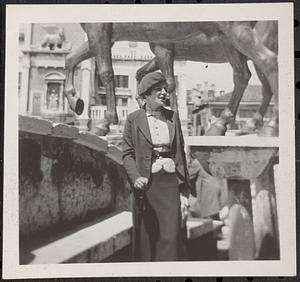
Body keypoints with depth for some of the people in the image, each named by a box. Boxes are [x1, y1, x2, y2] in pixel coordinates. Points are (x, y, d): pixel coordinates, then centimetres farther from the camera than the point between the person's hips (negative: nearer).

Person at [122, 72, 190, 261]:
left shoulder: (173, 117, 10)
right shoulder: (134, 119, 2)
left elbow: (181, 153, 10)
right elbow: (128, 154, 1)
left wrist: (184, 191, 6)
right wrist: (136, 178, -18)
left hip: (171, 182, 2)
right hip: (147, 183, -2)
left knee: (171, 237, -2)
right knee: (147, 238, 4)